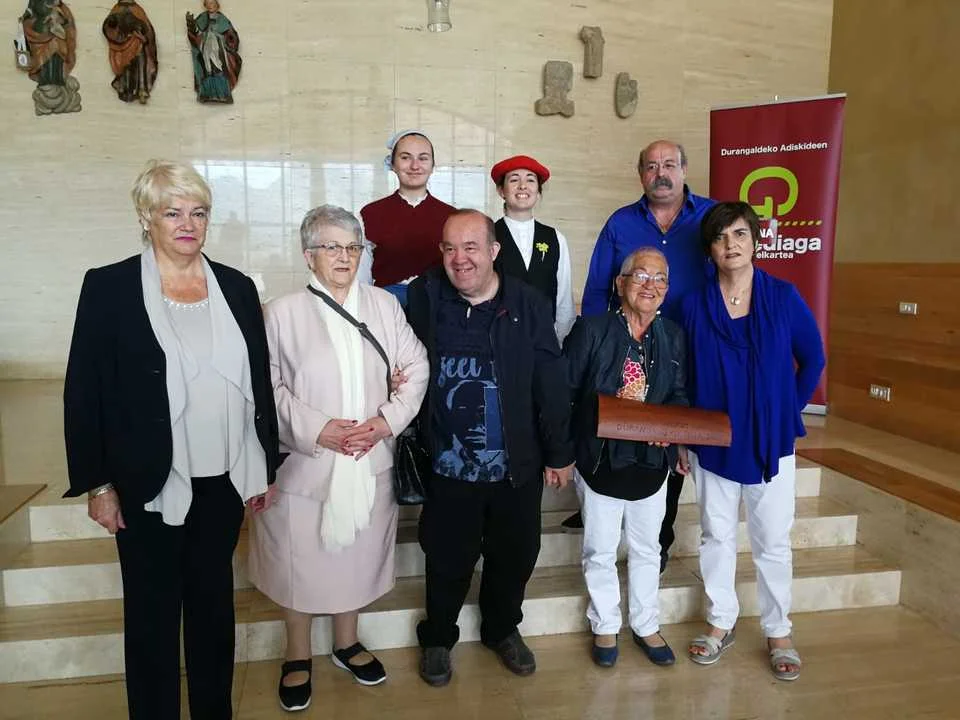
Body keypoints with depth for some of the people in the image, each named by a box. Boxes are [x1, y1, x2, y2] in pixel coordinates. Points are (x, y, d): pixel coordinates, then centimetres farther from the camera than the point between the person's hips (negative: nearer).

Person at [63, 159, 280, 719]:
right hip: (150, 485, -3)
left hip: (225, 482, 3)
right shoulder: (109, 287, -6)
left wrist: (265, 468, 7)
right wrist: (98, 484, -6)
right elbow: (84, 393, -5)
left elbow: (260, 383, 6)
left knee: (215, 602, 18)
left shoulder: (237, 287, 3)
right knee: (153, 611, 13)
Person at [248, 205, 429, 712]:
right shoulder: (283, 312, -7)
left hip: (369, 462, 3)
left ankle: (347, 643, 41)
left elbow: (416, 368, 2)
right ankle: (298, 656, 35)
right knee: (301, 559, 11)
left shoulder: (385, 305, 3)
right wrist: (316, 429, -18)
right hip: (304, 464, -3)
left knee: (357, 553, 17)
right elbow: (267, 385, -10)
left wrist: (387, 420, -11)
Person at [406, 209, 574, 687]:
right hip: (449, 467, 0)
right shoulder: (423, 298, -5)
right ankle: (437, 638, 40)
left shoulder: (528, 305, -7)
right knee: (449, 559, 15)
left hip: (518, 467, 1)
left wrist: (560, 453, -1)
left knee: (515, 556, 18)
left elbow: (552, 384, -4)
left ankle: (502, 629, 44)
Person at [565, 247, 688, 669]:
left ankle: (646, 625, 40)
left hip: (652, 460, 4)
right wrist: (561, 452, -21)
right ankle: (605, 627, 34)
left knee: (646, 549, 19)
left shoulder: (673, 337, 2)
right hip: (600, 460, -3)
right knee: (600, 551, 12)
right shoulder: (591, 330, -11)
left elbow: (679, 395, 6)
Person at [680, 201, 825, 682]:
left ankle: (778, 632, 28)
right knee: (716, 536, 13)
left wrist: (789, 412, 1)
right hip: (712, 441, 1)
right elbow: (683, 376, 3)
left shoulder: (783, 297, -6)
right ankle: (720, 623, 30)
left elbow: (812, 359, 4)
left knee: (772, 542, 9)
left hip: (771, 443, -1)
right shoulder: (693, 306, -3)